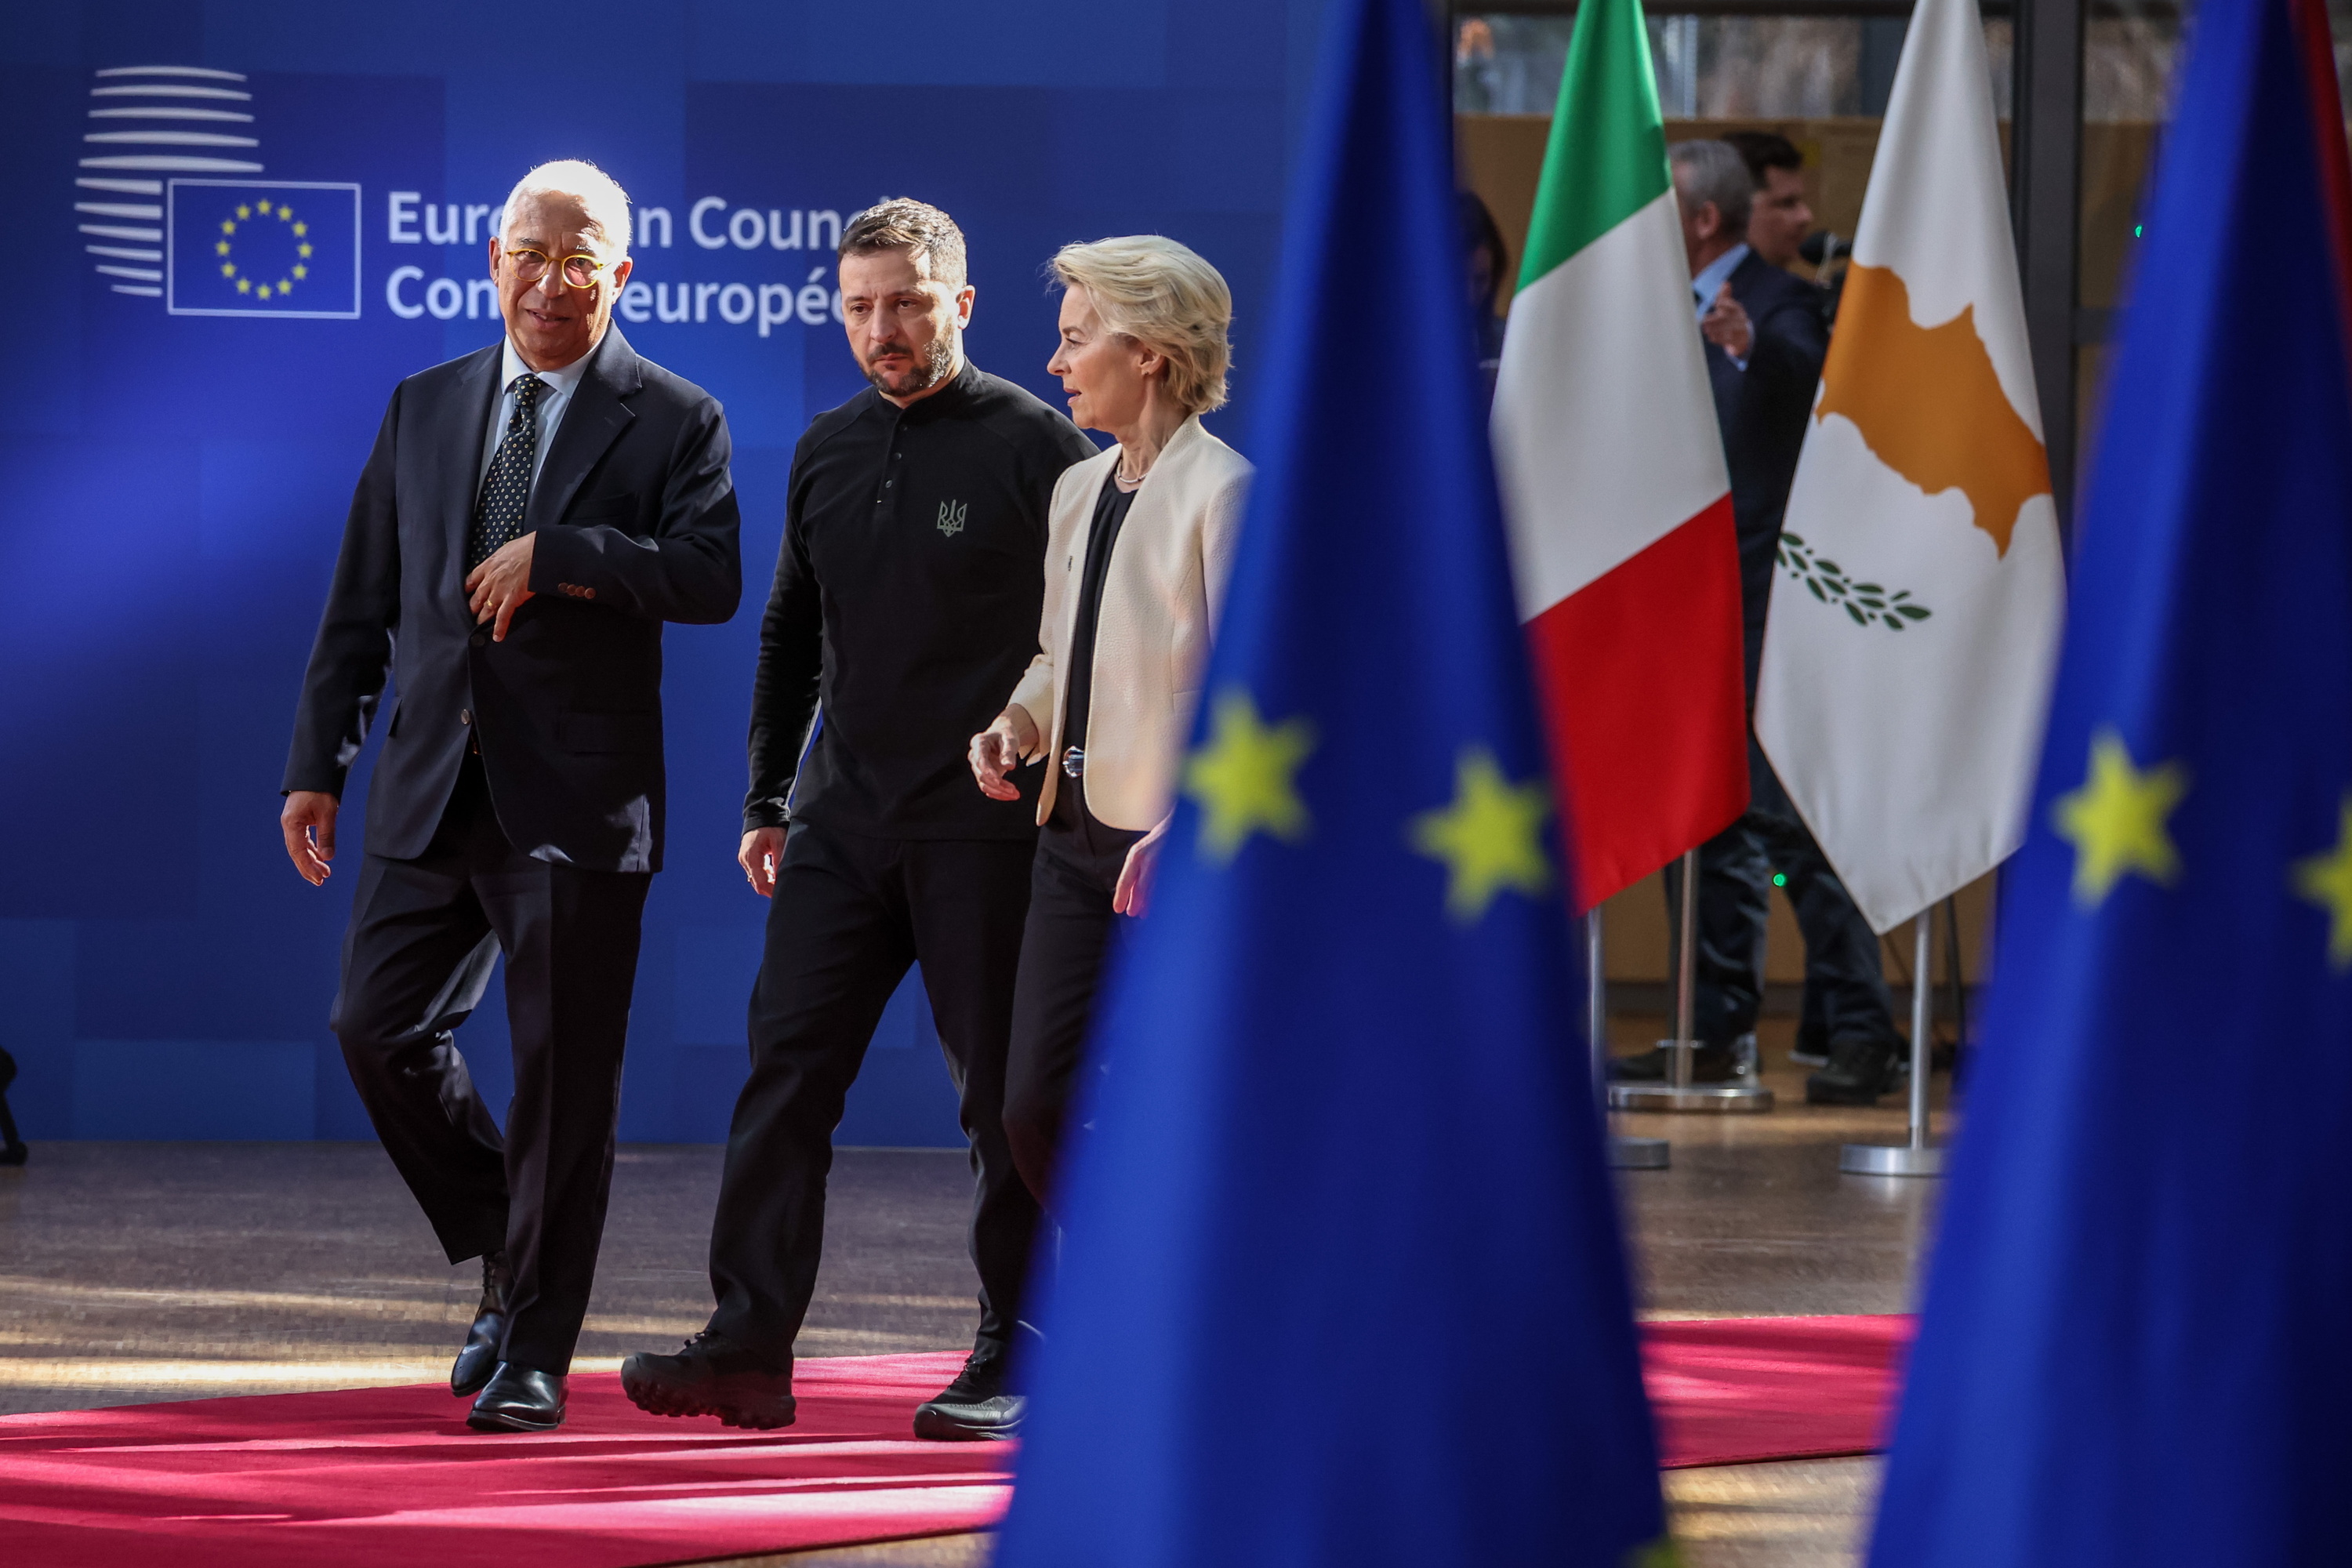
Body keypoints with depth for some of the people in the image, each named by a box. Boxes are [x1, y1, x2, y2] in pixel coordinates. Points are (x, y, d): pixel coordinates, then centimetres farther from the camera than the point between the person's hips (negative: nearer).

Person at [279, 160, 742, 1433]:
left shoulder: (671, 422, 0)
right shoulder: (424, 410, 13)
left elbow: (712, 580, -15)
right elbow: (362, 603, 14)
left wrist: (559, 551, -20)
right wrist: (318, 765, 8)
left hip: (577, 798, -4)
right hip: (433, 789, 4)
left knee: (564, 1075, -1)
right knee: (381, 1027, 0)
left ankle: (534, 1356, 7)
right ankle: (506, 1258, 22)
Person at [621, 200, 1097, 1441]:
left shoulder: (1034, 447, -5)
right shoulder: (827, 453, 12)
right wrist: (767, 801, 16)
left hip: (983, 826, -5)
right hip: (843, 817, 5)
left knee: (1002, 1094, 1)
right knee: (785, 1071, -2)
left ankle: (1013, 1361, 8)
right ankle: (750, 1347, -3)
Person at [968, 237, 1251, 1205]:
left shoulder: (1222, 491, -11)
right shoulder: (1078, 488, 14)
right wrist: (1020, 720, 5)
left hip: (1181, 857, -8)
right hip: (1077, 835, 8)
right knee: (1034, 1107, 5)